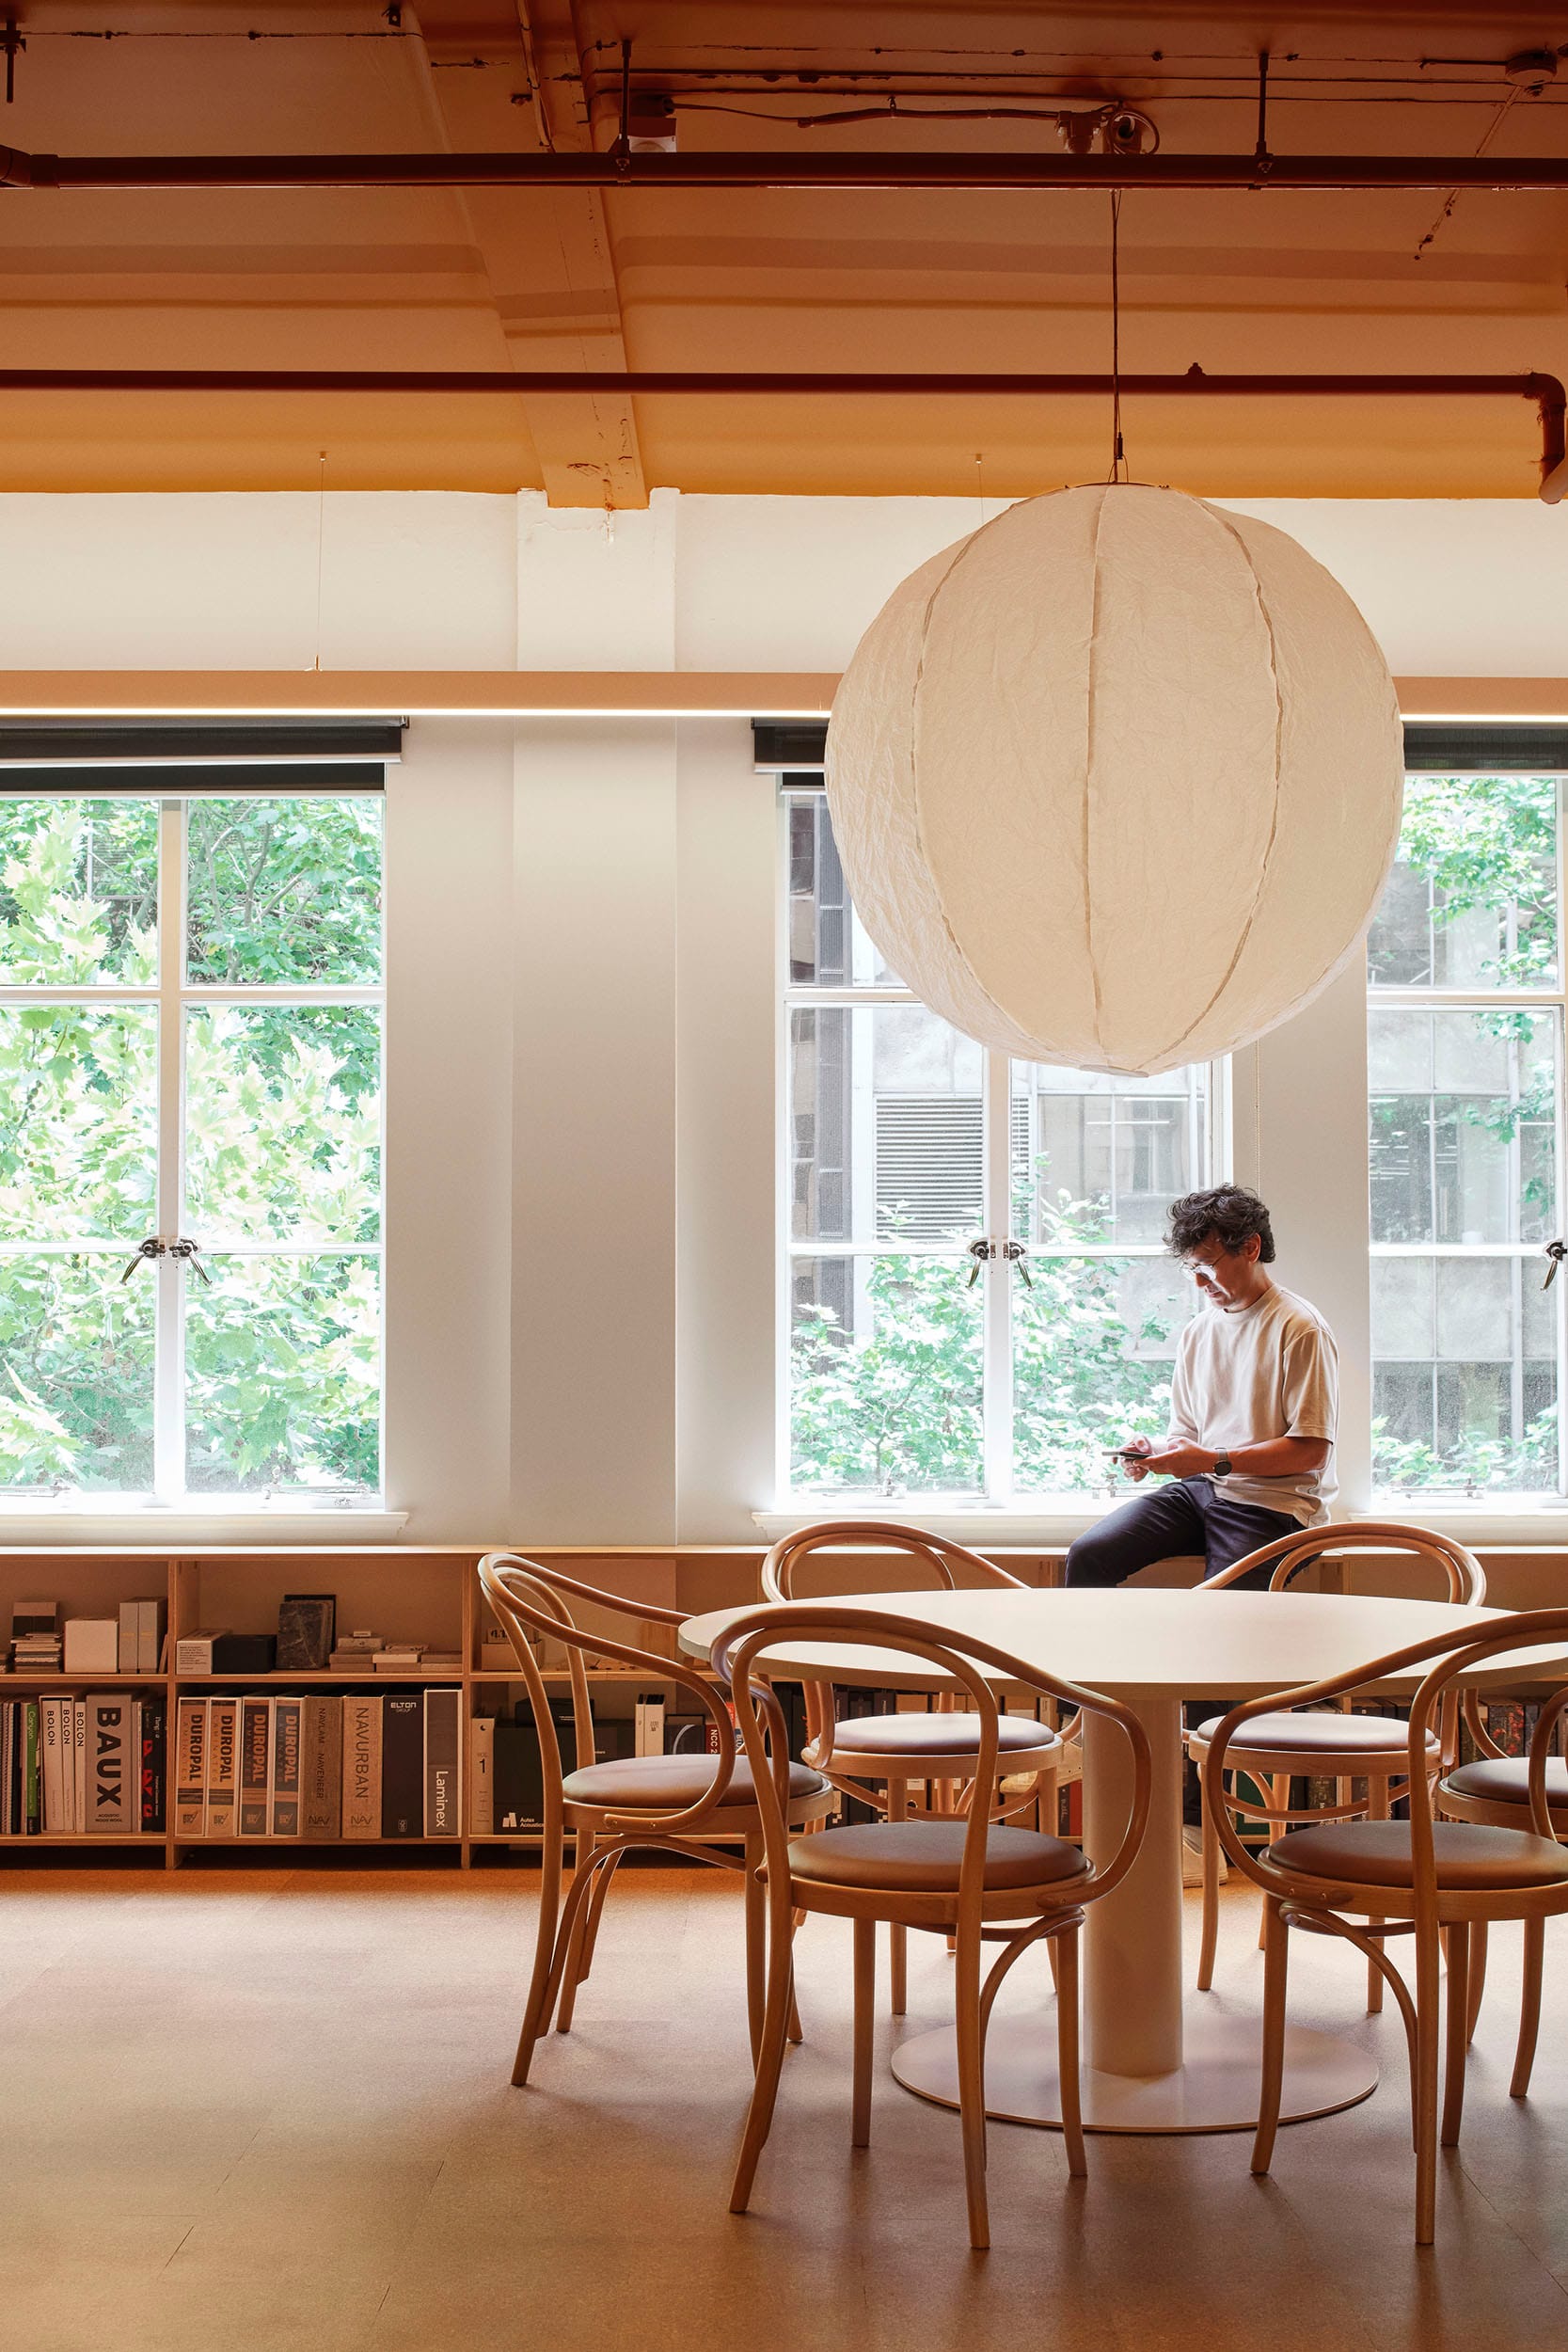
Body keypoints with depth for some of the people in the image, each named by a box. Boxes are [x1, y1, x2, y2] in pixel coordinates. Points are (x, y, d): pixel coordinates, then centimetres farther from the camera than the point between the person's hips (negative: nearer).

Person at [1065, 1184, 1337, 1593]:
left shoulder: (1299, 1329, -7)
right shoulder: (1197, 1331, 16)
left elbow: (1311, 1449, -12)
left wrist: (1214, 1461, -18)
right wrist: (1152, 1453, -4)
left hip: (1272, 1503, -6)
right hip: (1200, 1490, 6)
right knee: (1088, 1557, -15)